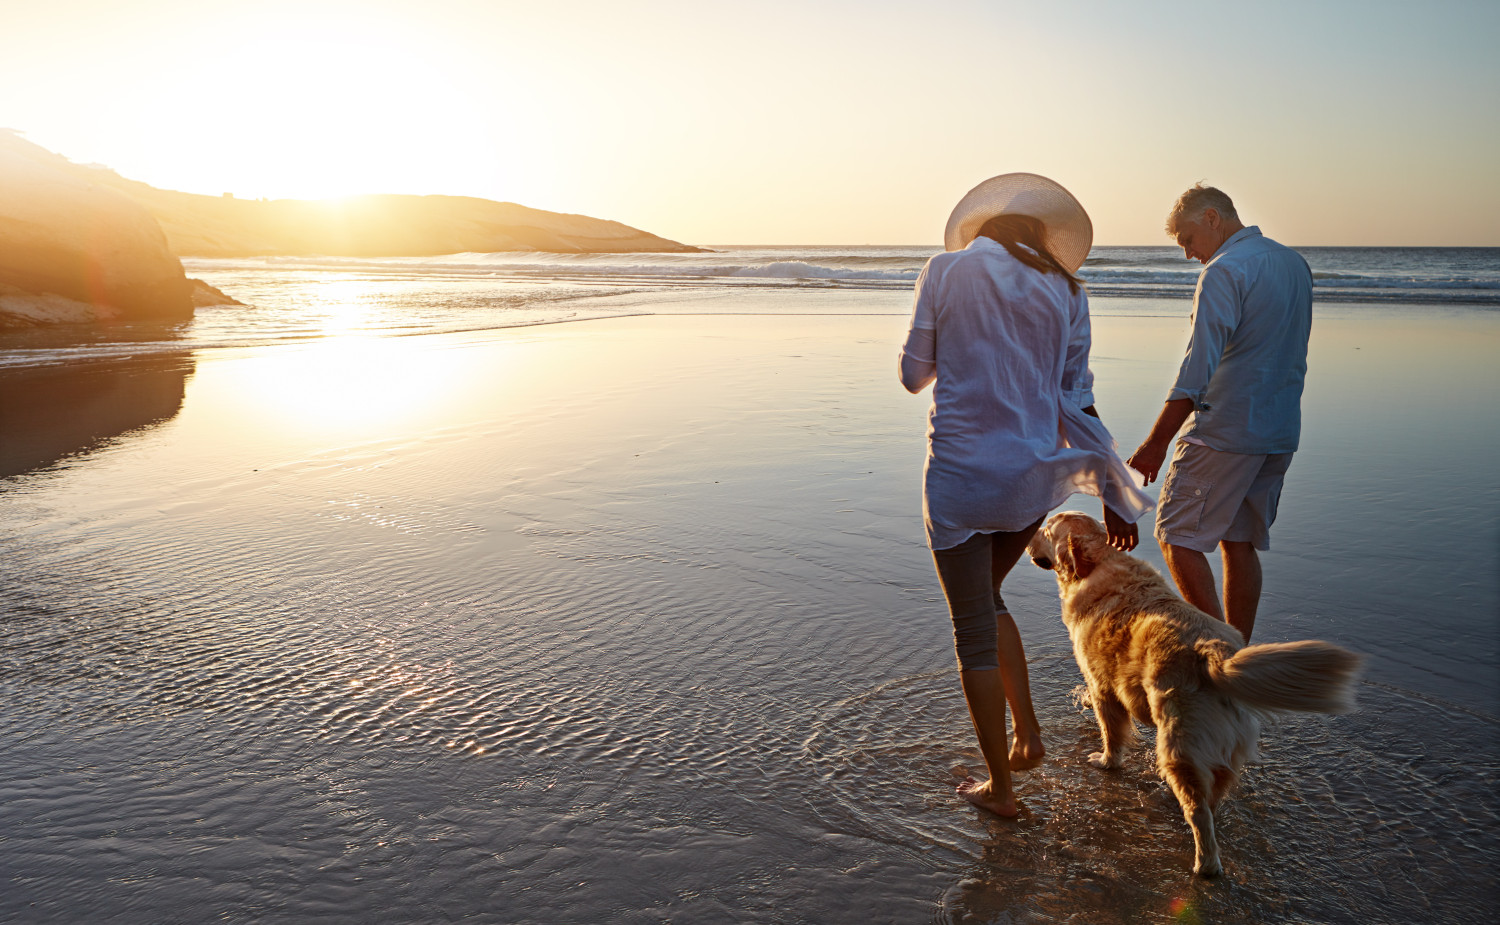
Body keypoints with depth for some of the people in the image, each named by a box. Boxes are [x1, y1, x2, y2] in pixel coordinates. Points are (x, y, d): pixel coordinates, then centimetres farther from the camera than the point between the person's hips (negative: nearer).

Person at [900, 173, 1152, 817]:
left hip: (963, 472, -4)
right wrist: (1110, 490, 12)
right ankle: (1028, 735, 26)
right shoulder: (1065, 289, 6)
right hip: (1037, 474, 5)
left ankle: (1000, 788, 20)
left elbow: (914, 374, 1)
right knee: (986, 597, 28)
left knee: (974, 630, 9)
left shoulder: (946, 269, -3)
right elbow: (1076, 397, 6)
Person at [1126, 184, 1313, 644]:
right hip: (1281, 432, 9)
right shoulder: (1295, 263, 14)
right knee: (1240, 542, 14)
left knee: (1177, 536, -1)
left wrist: (1156, 442, -20)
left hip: (1226, 431, -9)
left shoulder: (1225, 270, -14)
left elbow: (1198, 367, -21)